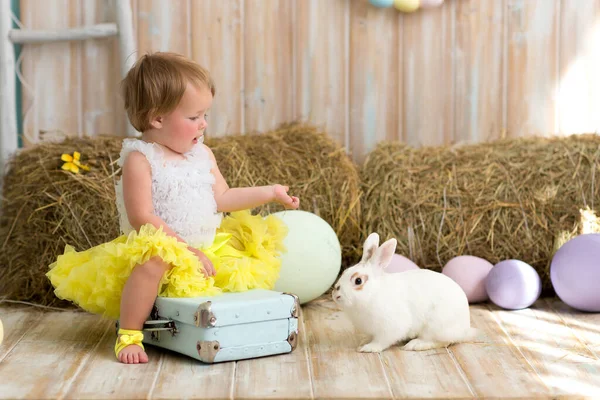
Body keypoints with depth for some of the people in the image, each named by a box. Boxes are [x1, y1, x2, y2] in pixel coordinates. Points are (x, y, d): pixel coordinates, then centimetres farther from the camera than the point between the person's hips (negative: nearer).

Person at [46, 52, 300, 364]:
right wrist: (188, 250, -23)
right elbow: (142, 218, -20)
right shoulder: (140, 158, -13)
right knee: (154, 262, -39)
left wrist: (270, 193, 11)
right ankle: (128, 335, -21)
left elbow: (222, 199, 13)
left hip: (207, 250, 7)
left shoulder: (203, 154, 9)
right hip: (160, 249, -7)